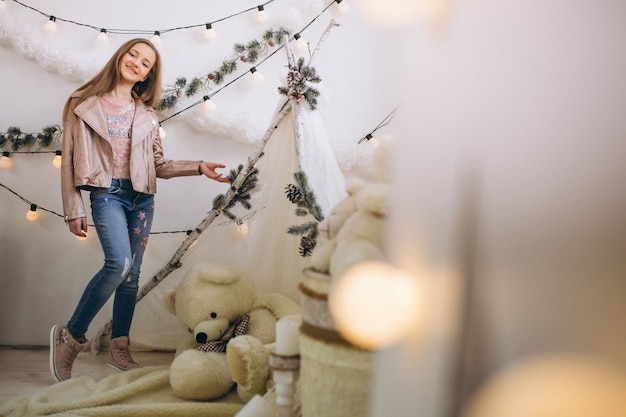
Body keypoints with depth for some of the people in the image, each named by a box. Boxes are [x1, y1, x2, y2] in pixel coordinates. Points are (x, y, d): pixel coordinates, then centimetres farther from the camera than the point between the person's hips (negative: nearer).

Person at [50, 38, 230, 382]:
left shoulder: (146, 116, 13)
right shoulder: (84, 105, 2)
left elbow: (159, 165, 13)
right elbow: (69, 159, 0)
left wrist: (199, 167, 0)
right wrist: (74, 209, -5)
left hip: (141, 198, 5)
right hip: (106, 193, -4)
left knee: (131, 273, 6)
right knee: (119, 263, -23)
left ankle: (119, 348, 17)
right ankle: (71, 335, -7)